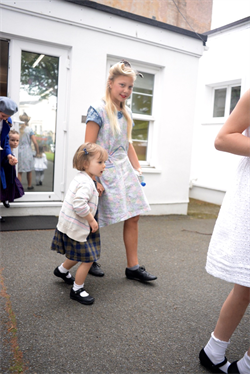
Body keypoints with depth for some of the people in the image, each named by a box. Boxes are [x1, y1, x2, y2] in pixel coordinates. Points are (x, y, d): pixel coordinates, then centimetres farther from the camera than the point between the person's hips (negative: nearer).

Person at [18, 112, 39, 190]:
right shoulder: (30, 129, -5)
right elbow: (35, 142, -10)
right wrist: (37, 152, 2)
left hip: (18, 151, 1)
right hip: (27, 151, -1)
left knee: (19, 171, 4)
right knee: (29, 170, 15)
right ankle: (29, 186, 27)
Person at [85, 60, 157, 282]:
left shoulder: (126, 113, 11)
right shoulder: (98, 110, -11)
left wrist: (138, 171, 13)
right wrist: (94, 179, -19)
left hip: (124, 171, 7)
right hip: (104, 172, -7)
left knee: (133, 217, 6)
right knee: (96, 221, 6)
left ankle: (133, 267, 17)